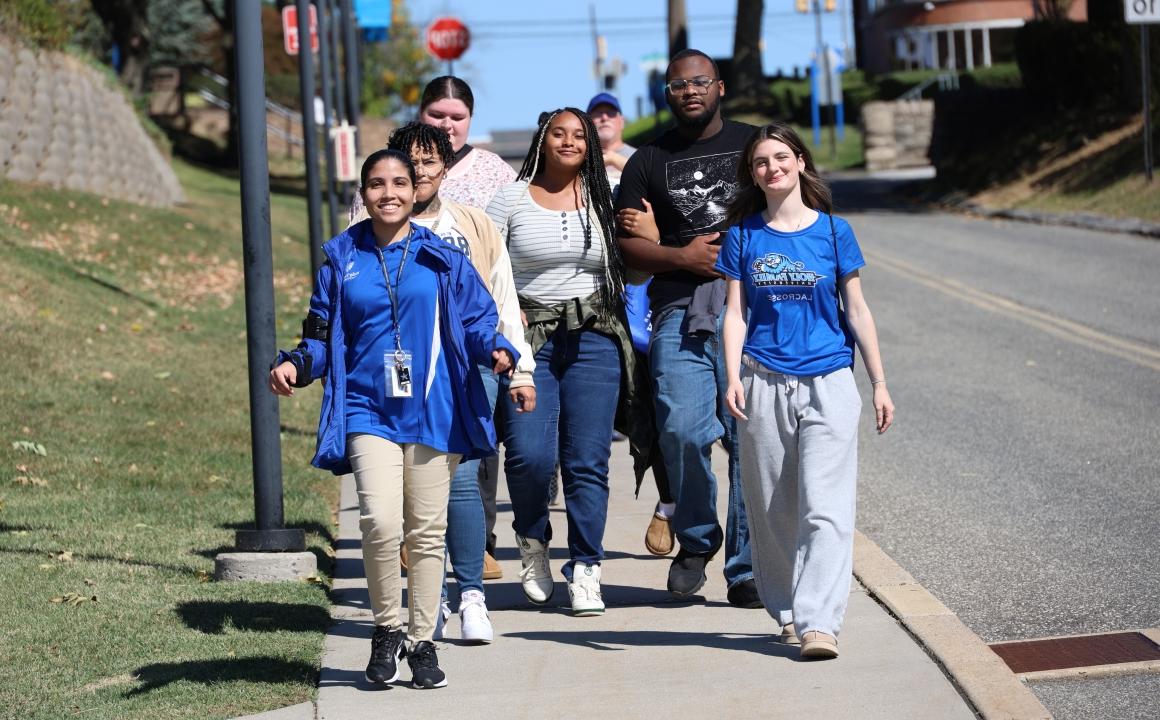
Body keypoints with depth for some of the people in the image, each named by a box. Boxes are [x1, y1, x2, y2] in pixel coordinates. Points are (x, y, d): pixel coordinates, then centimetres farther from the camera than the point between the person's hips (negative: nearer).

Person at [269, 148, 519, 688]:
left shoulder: (442, 258, 4)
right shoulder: (341, 261, 7)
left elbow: (477, 320, 3)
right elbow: (323, 338, 10)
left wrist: (495, 350, -18)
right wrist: (295, 366, -9)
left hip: (433, 413, 0)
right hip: (368, 413, 0)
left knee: (427, 532, 6)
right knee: (380, 524, -17)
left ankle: (422, 642, 20)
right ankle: (385, 630, 5)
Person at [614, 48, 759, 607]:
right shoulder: (649, 160, 14)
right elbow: (623, 242, 10)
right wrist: (681, 256, -6)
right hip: (679, 313, 0)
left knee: (749, 437, -5)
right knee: (682, 432, -13)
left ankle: (747, 570, 2)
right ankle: (696, 539, 12)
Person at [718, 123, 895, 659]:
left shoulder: (833, 231, 4)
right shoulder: (744, 236, 7)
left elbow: (857, 311, 8)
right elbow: (735, 313, 6)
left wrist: (879, 384, 7)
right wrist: (733, 379, -8)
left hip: (828, 382, -1)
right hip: (764, 386, 2)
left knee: (824, 508, -12)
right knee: (772, 510, 6)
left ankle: (818, 622, -17)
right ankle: (787, 613, 20)